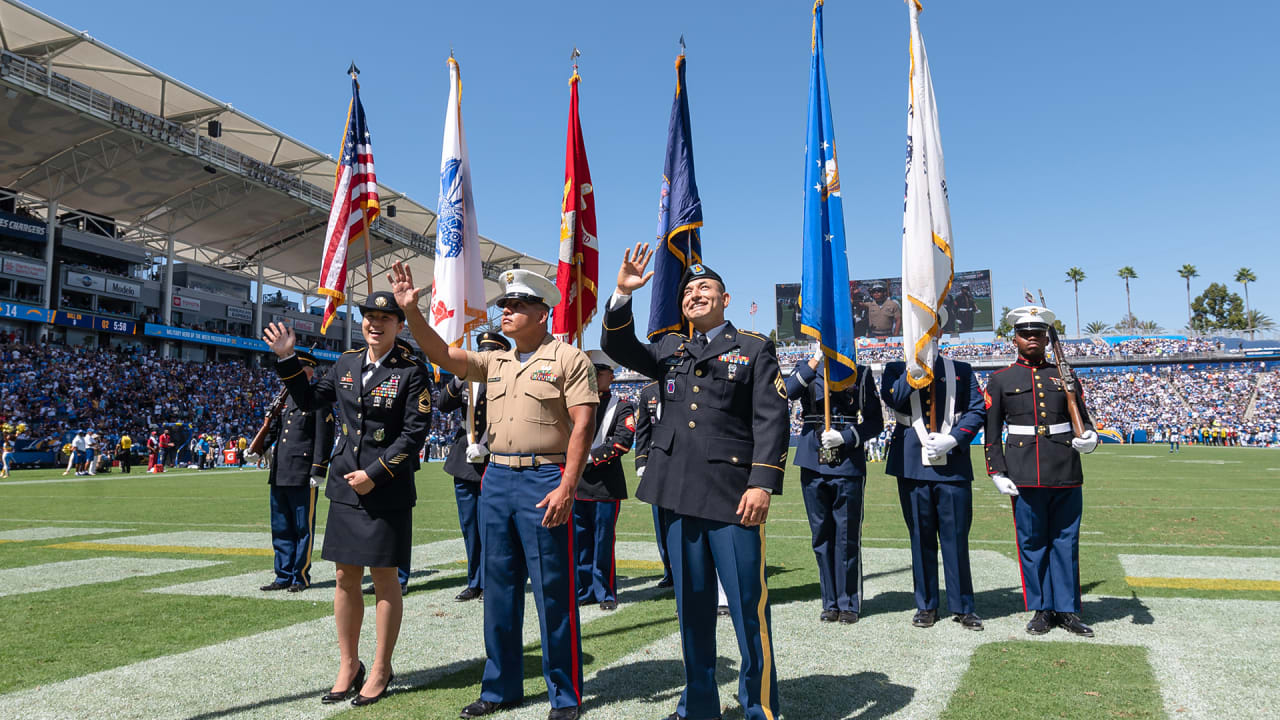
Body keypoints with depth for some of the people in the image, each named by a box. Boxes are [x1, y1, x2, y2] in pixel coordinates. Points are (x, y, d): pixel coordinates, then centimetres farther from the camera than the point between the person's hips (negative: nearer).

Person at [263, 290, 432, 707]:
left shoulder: (412, 372, -8)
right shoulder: (346, 364, 9)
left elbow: (415, 434, -13)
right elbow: (310, 401, 20)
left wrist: (375, 474, -16)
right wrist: (287, 359, 10)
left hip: (388, 491, -5)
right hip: (345, 486, 5)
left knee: (384, 579, 3)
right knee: (345, 577, 11)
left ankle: (381, 670, 18)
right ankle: (349, 666, 25)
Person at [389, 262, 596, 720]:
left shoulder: (568, 359, -4)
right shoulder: (495, 363, 15)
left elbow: (582, 424, -11)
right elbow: (440, 353, 10)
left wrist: (567, 487, -19)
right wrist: (411, 309, -4)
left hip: (545, 480, -6)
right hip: (497, 479, 6)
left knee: (553, 592, -1)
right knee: (499, 588, 13)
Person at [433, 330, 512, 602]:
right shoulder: (469, 382, 11)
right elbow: (443, 405, 3)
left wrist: (485, 448, -19)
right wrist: (458, 380, -12)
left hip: (491, 465, -6)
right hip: (464, 462, 6)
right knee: (469, 527, 12)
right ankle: (475, 583, 23)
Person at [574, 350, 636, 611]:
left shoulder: (621, 407, 2)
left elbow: (622, 442, -10)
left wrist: (591, 458, -13)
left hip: (605, 485, -4)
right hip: (575, 484, 4)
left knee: (603, 541, 0)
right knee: (580, 540, 9)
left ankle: (605, 593, 11)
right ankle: (585, 590, 20)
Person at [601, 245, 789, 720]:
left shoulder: (755, 349, 6)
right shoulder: (670, 349, 19)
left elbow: (771, 420, -2)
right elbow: (619, 348, 10)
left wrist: (762, 484, -12)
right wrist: (622, 294, -4)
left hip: (733, 495, -4)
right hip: (679, 493, 4)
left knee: (748, 604, -3)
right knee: (692, 604, 12)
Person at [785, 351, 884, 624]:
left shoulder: (860, 374, 5)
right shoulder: (808, 370, 8)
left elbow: (875, 422, 3)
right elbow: (790, 391, -15)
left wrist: (845, 437, -12)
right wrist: (818, 358, -20)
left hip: (849, 466, -2)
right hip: (813, 465, 2)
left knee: (847, 537, 3)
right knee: (821, 536, 8)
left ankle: (849, 604, 15)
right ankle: (831, 603, 19)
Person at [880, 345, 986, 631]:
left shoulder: (962, 370, 10)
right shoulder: (896, 369, 8)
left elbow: (977, 410, 3)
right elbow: (893, 399, -11)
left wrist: (952, 440, -10)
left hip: (953, 465, 0)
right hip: (913, 465, 0)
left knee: (956, 536, 2)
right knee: (921, 536, 7)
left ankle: (962, 607, 15)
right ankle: (926, 605, 19)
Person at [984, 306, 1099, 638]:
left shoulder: (1064, 376, 11)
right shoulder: (1000, 380, 6)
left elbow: (1083, 420, 13)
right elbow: (992, 431, 4)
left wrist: (1089, 439, -10)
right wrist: (997, 473, -4)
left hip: (1066, 473, 2)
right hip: (1025, 475, -1)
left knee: (1066, 541, 7)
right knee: (1032, 543, 4)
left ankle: (1067, 610, 17)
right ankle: (1042, 610, 16)